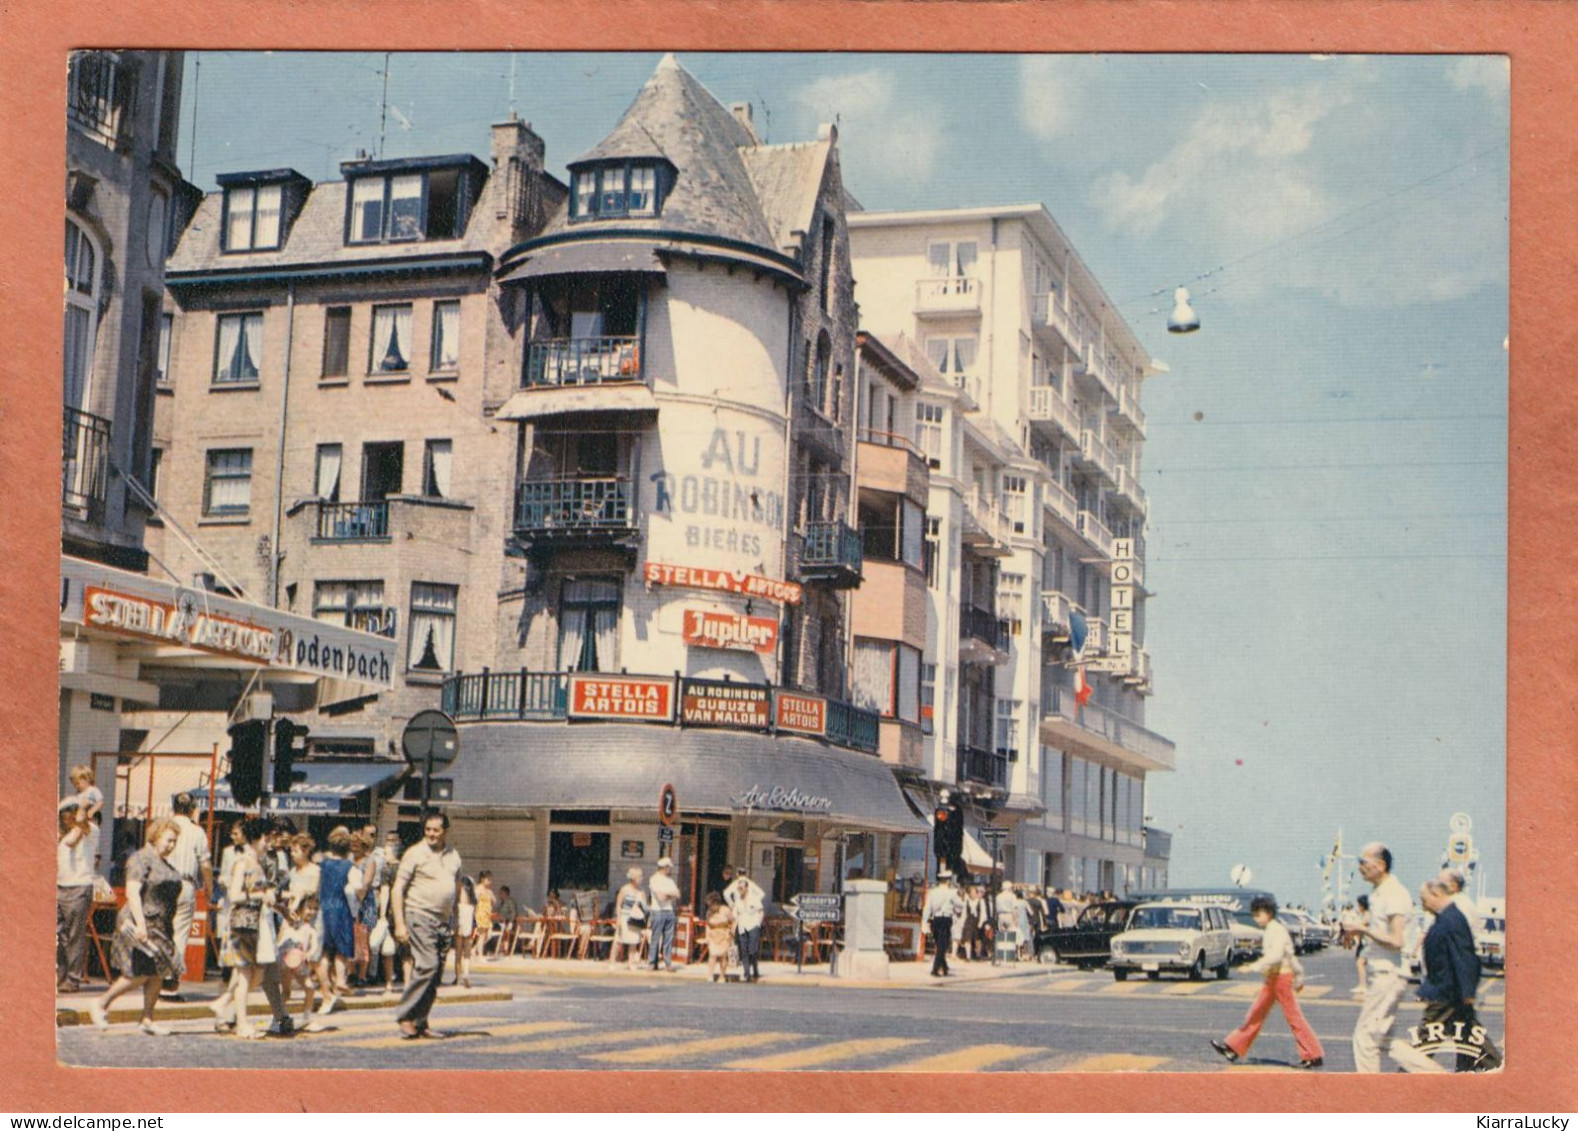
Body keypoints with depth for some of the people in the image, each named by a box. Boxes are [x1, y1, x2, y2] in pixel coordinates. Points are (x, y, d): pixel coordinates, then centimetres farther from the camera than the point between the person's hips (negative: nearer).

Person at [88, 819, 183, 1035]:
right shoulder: (141, 859, -9)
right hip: (141, 925, -9)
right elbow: (132, 892, -18)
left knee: (157, 974, 4)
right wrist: (140, 923, -25)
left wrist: (170, 927, 21)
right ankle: (101, 1004, 7)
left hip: (161, 928, 9)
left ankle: (147, 1020, 10)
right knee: (139, 974, -9)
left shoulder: (165, 864, 19)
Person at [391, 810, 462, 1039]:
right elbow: (397, 889, -6)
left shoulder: (453, 856, 13)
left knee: (436, 972, 6)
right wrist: (399, 923, -13)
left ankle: (420, 1022, 12)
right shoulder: (415, 853, -4)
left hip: (443, 920, 6)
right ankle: (406, 1016, -11)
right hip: (419, 915, -6)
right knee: (427, 965, -18)